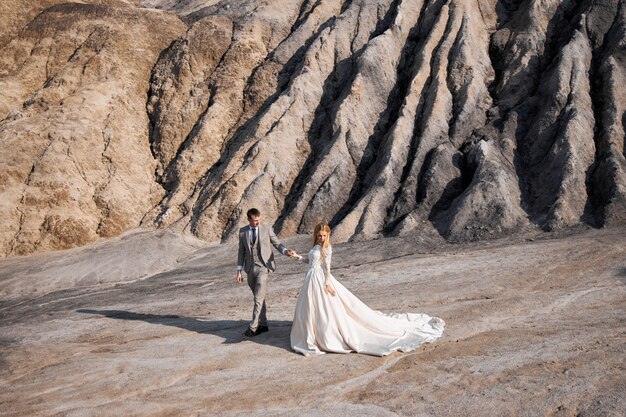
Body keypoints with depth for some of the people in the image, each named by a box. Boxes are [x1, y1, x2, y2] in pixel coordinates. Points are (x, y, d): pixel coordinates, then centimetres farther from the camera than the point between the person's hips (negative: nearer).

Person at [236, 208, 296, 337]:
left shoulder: (267, 229, -1)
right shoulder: (242, 231, 5)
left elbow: (277, 243, 4)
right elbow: (241, 251, 9)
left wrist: (285, 251, -17)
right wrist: (239, 271, 7)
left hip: (263, 266, -3)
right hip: (250, 268, 3)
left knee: (259, 297, -12)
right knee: (258, 297, 12)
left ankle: (253, 327, -11)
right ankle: (263, 324, 23)